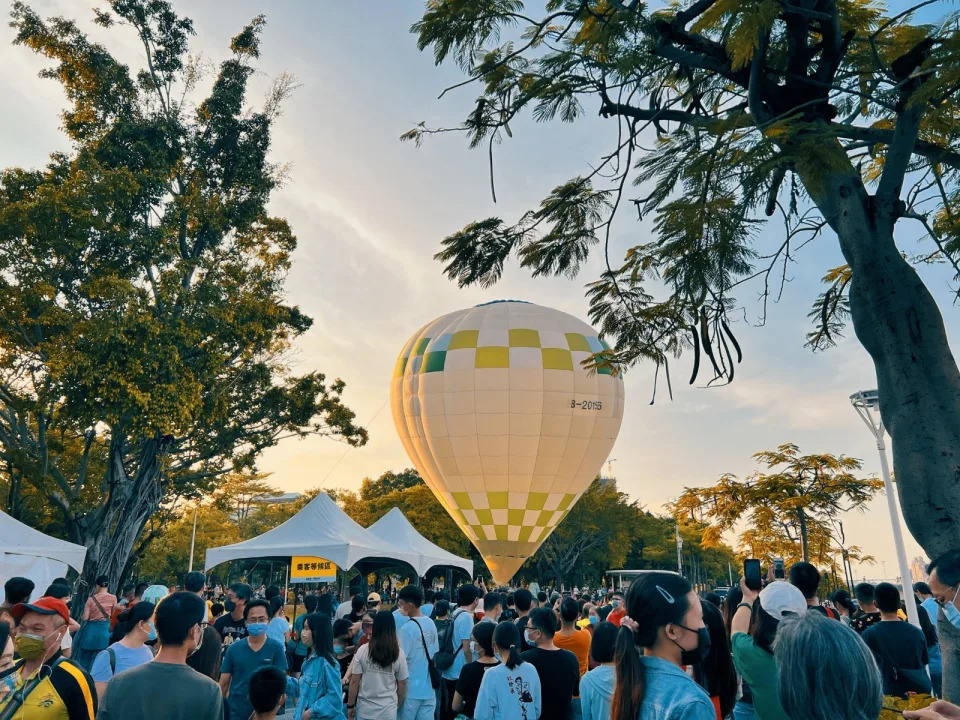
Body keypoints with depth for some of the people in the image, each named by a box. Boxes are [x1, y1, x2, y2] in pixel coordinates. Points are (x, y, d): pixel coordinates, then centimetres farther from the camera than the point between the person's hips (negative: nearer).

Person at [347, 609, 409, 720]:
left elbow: (354, 681, -6)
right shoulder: (398, 653, -7)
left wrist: (350, 706, 6)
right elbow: (402, 683, 2)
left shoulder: (362, 650, -9)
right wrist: (398, 704, 17)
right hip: (388, 710, 0)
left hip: (365, 709, 0)